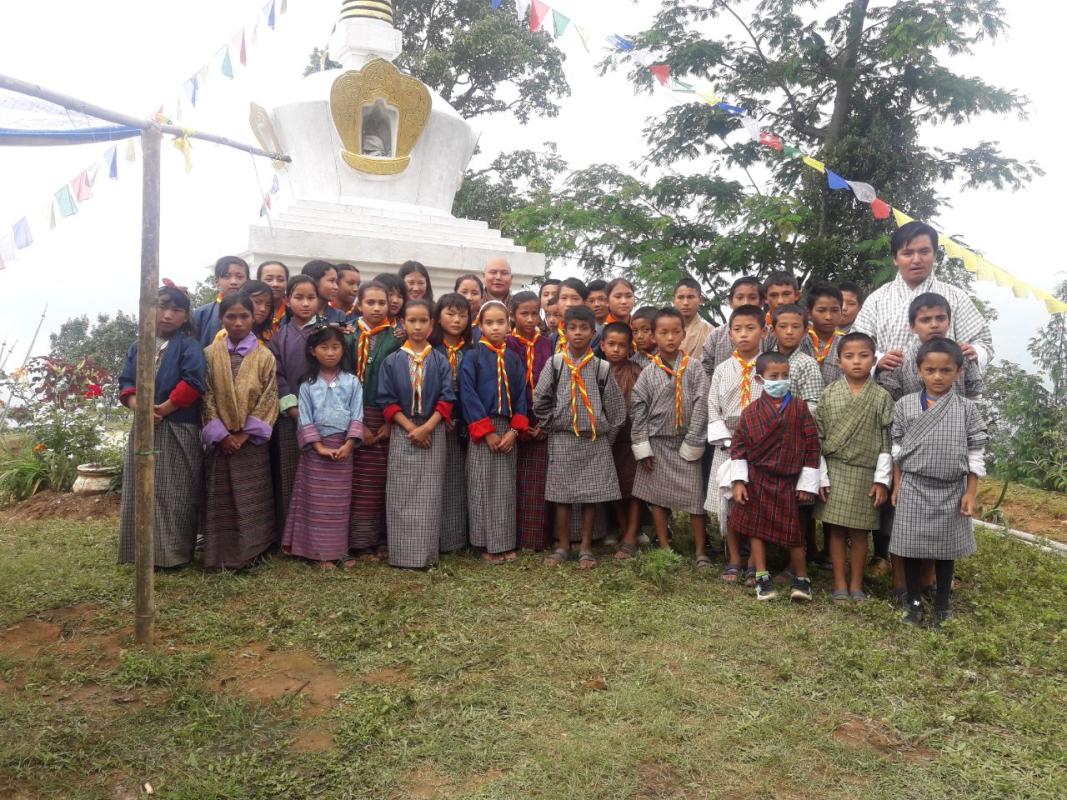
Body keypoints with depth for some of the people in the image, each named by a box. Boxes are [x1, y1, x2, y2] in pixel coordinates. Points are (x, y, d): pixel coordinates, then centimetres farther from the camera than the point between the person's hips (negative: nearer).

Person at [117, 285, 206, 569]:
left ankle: (175, 553, 7)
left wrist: (164, 409, -16)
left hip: (179, 430, -5)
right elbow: (126, 381, 7)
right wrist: (136, 404, -13)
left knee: (173, 494, -3)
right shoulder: (138, 347, 14)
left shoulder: (189, 346, -3)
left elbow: (193, 382, -17)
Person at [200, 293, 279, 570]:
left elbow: (268, 400, -5)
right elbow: (207, 398, -1)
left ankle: (251, 553, 14)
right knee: (220, 499, 5)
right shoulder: (210, 354, 2)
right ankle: (221, 555, 16)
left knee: (251, 499, 3)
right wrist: (221, 435, -10)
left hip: (251, 441, -1)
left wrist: (244, 434, -11)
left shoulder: (264, 356, -1)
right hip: (220, 440, 1)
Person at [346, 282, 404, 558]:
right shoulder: (350, 337, 4)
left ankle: (382, 539, 14)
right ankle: (361, 541, 7)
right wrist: (357, 423, -8)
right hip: (356, 416, 0)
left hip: (388, 419, 0)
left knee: (383, 481, 3)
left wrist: (390, 422, -7)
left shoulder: (396, 338, 4)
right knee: (360, 481, -1)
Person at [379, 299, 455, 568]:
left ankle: (427, 554, 11)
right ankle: (403, 553, 11)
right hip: (402, 433, 0)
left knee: (429, 495, 2)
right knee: (401, 496, 2)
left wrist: (426, 427, -14)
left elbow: (447, 399, -3)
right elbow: (387, 401, -2)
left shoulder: (440, 361, 2)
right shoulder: (392, 361, 1)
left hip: (433, 433, 0)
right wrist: (410, 427, -12)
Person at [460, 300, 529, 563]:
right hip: (482, 431, -4)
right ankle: (487, 544, 8)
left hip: (508, 431, 4)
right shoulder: (472, 358, -4)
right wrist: (487, 432, -15)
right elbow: (469, 397, -10)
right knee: (483, 488, 0)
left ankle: (504, 542, 17)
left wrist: (514, 430, -7)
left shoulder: (514, 360, 8)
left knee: (506, 488, 8)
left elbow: (521, 396, 6)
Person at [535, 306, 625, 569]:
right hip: (562, 439, 0)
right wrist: (552, 424, 1)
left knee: (591, 494, 5)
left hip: (594, 440, 0)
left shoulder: (601, 367, -1)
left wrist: (606, 433, 4)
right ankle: (563, 546, 18)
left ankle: (586, 547, 16)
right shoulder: (555, 363, -2)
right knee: (562, 494, 5)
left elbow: (615, 407, 5)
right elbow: (540, 400, 2)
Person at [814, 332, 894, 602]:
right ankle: (840, 584, 16)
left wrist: (882, 480, -4)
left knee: (859, 531, 8)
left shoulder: (882, 397, -1)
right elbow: (818, 437, 1)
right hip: (834, 471, 1)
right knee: (836, 529, 6)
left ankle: (857, 584, 21)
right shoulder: (829, 393, 0)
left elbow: (886, 442, -1)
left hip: (865, 473, 0)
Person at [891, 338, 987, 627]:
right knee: (912, 547, 7)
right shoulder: (905, 405, -3)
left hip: (951, 490, 0)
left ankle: (943, 601, 30)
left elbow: (975, 454, -1)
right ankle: (914, 601, 24)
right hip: (913, 487, 0)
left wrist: (971, 492, -4)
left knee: (946, 548, 12)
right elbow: (897, 449, 4)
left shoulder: (967, 409, -4)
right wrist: (897, 485, 4)